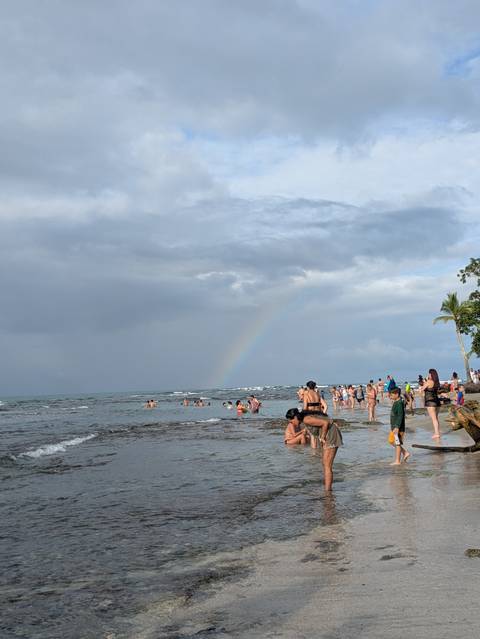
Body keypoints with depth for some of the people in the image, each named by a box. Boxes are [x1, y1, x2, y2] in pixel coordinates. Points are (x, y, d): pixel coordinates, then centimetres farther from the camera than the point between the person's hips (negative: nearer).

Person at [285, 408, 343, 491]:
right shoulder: (306, 418, 12)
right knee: (324, 463, 18)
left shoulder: (306, 420, -18)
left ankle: (327, 492, -9)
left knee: (327, 466, -9)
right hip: (329, 435, 11)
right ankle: (327, 488, 25)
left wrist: (322, 438, -13)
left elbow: (325, 423, -24)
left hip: (331, 435, -11)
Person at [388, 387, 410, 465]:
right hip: (394, 427, 11)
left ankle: (397, 461, 4)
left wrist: (397, 427, -27)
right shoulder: (395, 403, 14)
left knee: (397, 443, -3)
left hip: (398, 428, -11)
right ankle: (405, 453, 22)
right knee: (391, 441, 17)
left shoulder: (399, 403, -17)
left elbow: (400, 416, -23)